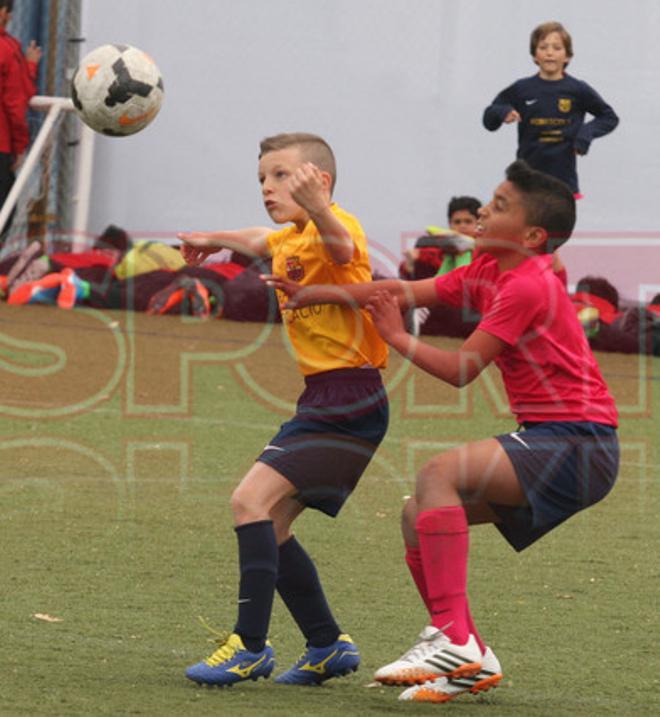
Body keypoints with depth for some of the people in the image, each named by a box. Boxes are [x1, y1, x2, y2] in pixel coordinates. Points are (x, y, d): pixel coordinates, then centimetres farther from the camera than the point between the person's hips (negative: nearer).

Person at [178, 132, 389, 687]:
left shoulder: (333, 226, -13)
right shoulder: (288, 240, 16)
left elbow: (342, 247, -40)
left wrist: (316, 207, -58)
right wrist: (218, 241, 55)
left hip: (350, 402, -10)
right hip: (319, 400, 10)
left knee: (253, 499, -19)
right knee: (270, 523, 11)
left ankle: (250, 646, -18)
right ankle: (328, 645, 20)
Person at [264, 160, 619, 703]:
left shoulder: (526, 287, -16)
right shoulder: (488, 272, 12)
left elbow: (461, 370, -15)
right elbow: (408, 291, 14)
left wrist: (397, 337, 0)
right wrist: (314, 295, 11)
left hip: (579, 448, -10)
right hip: (549, 441, 10)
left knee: (439, 475, -26)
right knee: (418, 517, 8)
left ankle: (454, 641, -31)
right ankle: (471, 658, 9)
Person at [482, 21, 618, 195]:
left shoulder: (577, 91, -2)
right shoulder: (522, 90, 1)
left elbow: (610, 118, 10)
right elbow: (489, 121, 11)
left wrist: (587, 132, -8)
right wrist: (502, 113, -12)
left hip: (563, 180, -1)